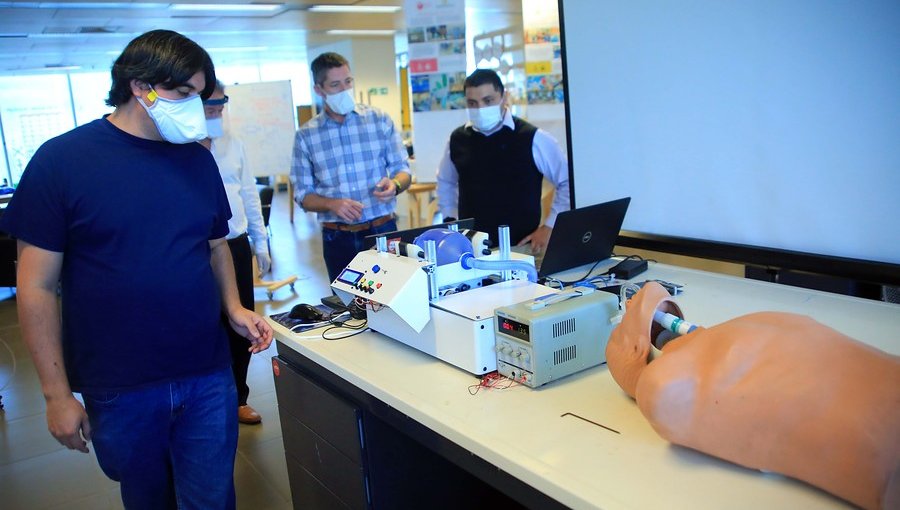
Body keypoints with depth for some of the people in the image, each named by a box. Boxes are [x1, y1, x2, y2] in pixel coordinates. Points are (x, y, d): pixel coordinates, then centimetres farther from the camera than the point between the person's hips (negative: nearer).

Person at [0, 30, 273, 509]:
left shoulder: (198, 159, 4)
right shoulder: (61, 160, -9)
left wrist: (235, 307, -2)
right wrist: (57, 393, -7)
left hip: (208, 376, 3)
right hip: (118, 391, -2)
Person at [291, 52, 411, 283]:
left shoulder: (380, 120, 1)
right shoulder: (306, 135, 1)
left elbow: (402, 169, 4)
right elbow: (303, 194, 2)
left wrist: (395, 184, -18)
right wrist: (333, 204, -17)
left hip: (383, 230, 0)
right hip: (338, 238, 0)